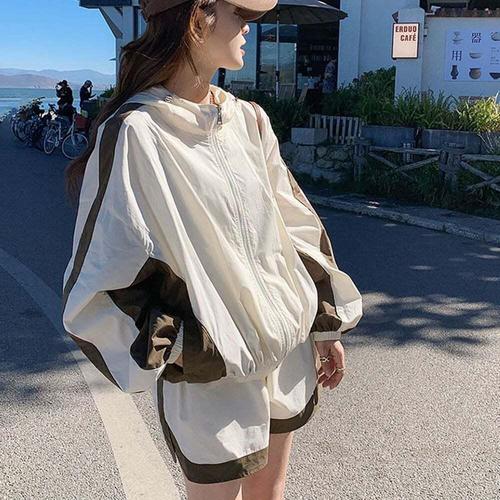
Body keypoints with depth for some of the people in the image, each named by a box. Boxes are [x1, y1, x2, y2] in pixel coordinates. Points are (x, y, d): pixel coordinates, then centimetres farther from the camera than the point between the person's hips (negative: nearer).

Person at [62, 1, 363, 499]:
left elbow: (295, 224, 10)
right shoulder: (135, 132, -17)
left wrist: (326, 326, 11)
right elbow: (103, 281, -14)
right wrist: (189, 355, -18)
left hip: (286, 349, 6)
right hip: (209, 374, -6)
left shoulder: (248, 118, 3)